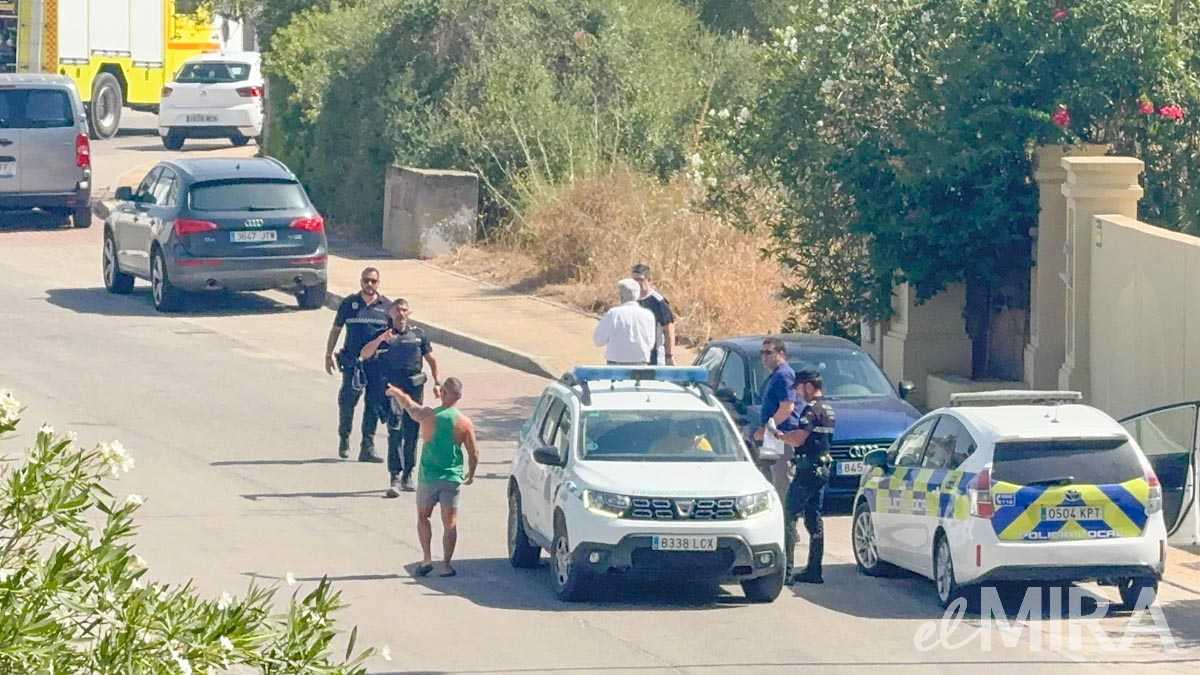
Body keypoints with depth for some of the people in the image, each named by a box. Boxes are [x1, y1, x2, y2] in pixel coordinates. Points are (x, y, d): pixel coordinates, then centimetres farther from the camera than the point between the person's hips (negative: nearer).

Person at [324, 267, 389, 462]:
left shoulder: (386, 306, 7)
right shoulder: (349, 303, 6)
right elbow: (336, 329, 13)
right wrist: (328, 354, 9)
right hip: (352, 363, -1)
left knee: (374, 406, 1)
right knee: (347, 401, -5)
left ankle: (368, 448, 7)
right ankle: (344, 438, 19)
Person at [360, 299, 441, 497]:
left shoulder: (418, 335, 11)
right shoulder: (383, 336, 4)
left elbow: (431, 359, 20)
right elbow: (365, 354, -9)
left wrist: (437, 382, 13)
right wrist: (380, 339, -24)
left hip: (415, 386, 3)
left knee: (412, 432, 8)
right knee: (395, 432, -14)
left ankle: (408, 475, 21)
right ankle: (395, 477, -20)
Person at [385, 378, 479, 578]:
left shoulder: (428, 415, -10)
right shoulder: (465, 422, -7)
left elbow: (408, 404, 10)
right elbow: (474, 454, -2)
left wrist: (395, 392, 31)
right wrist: (471, 474, 16)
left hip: (428, 477, 0)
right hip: (453, 479, 0)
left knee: (423, 517, 18)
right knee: (450, 522, 6)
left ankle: (427, 559, 10)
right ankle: (446, 564, 3)